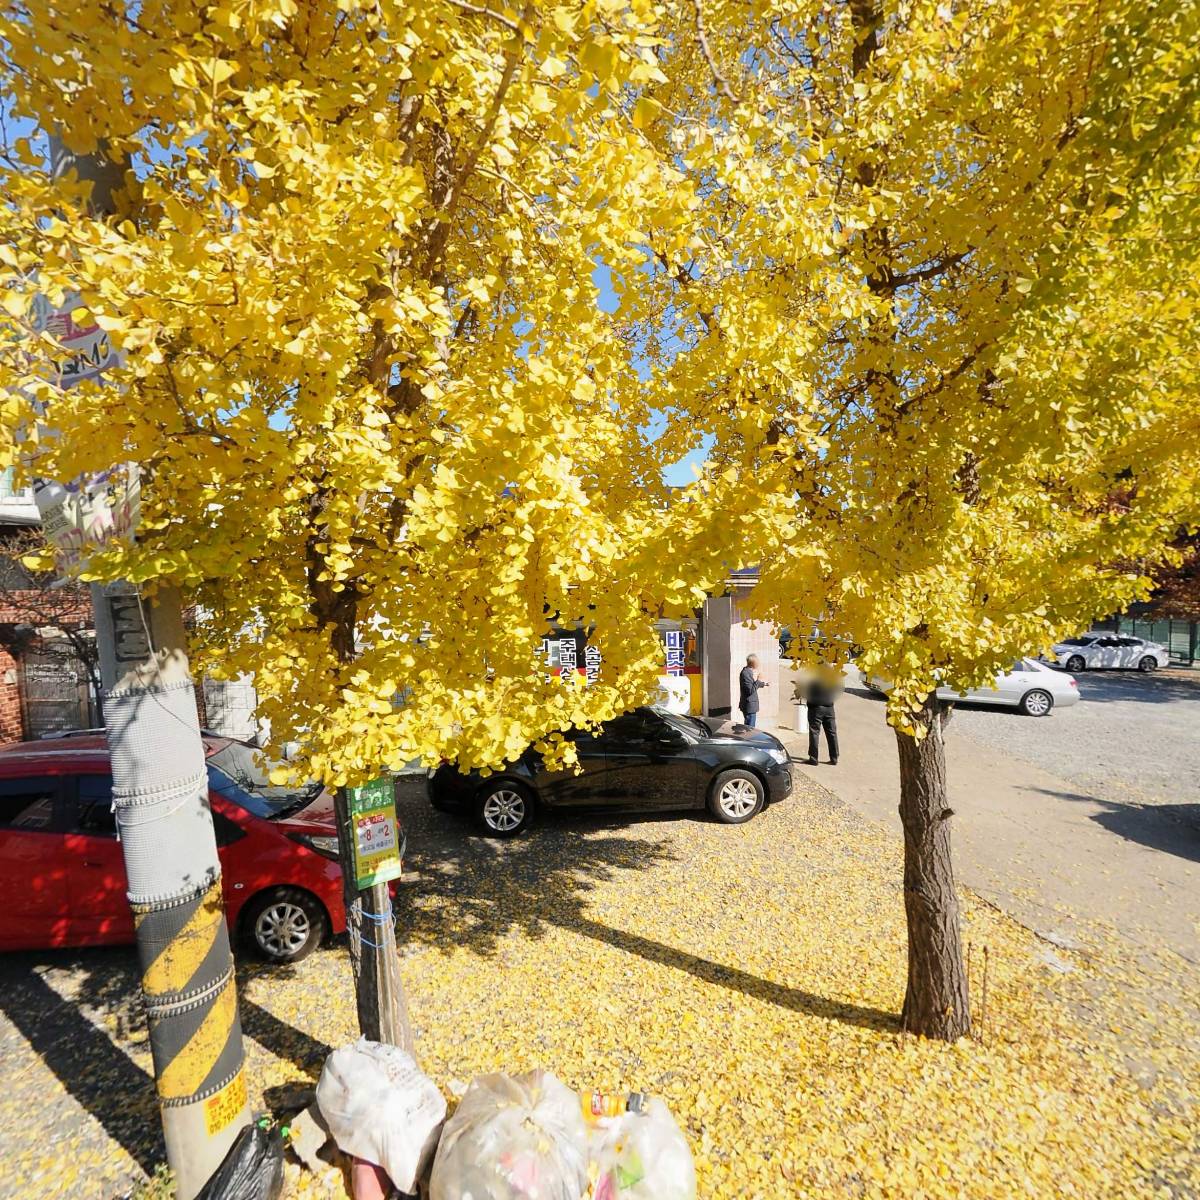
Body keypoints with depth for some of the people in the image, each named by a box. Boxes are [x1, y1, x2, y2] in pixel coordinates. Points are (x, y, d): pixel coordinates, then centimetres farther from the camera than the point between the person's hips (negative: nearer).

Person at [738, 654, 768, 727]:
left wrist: (763, 684, 34)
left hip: (751, 705, 10)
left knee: (748, 728, 20)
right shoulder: (745, 673, -22)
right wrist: (757, 681, -31)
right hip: (749, 707, -10)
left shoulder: (749, 672, 9)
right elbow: (750, 691, -25)